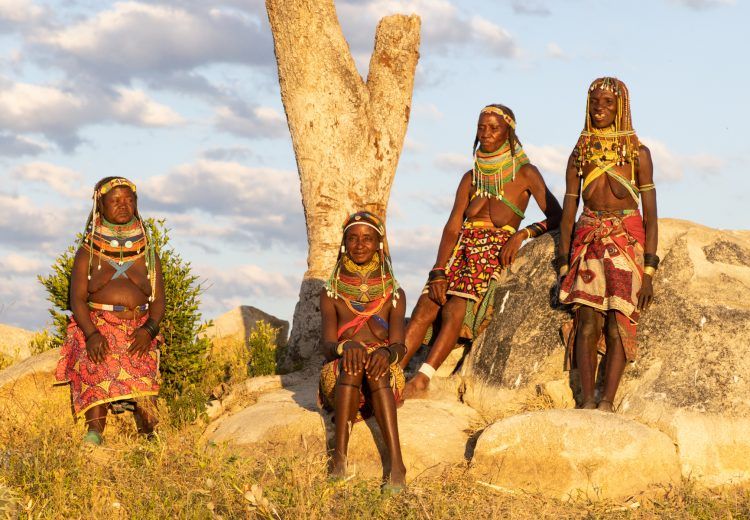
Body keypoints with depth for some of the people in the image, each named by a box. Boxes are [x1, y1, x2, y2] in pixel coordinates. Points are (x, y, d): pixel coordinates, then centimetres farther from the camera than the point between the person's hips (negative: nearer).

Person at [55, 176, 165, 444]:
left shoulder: (148, 255, 16)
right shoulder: (88, 253, 12)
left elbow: (158, 301, 10)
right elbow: (77, 298, 3)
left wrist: (149, 329, -11)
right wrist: (91, 334, -15)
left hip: (138, 330, 2)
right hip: (96, 327, -2)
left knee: (142, 382, -21)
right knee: (96, 372, -27)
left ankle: (150, 438, -27)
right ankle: (94, 433, -39)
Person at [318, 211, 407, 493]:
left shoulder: (394, 295, 7)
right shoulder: (331, 294, 7)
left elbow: (399, 345, -6)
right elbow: (327, 345, -6)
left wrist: (386, 353, -32)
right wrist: (345, 347, -31)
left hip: (384, 378, 0)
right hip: (339, 379, 0)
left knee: (378, 366, -36)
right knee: (351, 362, -35)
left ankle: (396, 464, -50)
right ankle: (340, 459, -43)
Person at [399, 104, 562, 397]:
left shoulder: (524, 173, 4)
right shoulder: (471, 177, 17)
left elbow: (557, 217, -2)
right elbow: (452, 228, 8)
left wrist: (522, 234, -18)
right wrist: (438, 273, -5)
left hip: (497, 252, -5)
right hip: (463, 250, 5)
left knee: (455, 310, -28)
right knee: (424, 309, -17)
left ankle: (422, 379, -36)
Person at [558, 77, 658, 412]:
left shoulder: (637, 153, 3)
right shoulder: (579, 154, 12)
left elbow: (651, 215, 0)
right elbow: (567, 214, 13)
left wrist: (649, 271, -7)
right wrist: (563, 268, 6)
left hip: (627, 238, -2)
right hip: (588, 239, 2)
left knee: (617, 325, -11)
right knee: (587, 322, -11)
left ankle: (607, 402, -13)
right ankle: (587, 401, -13)